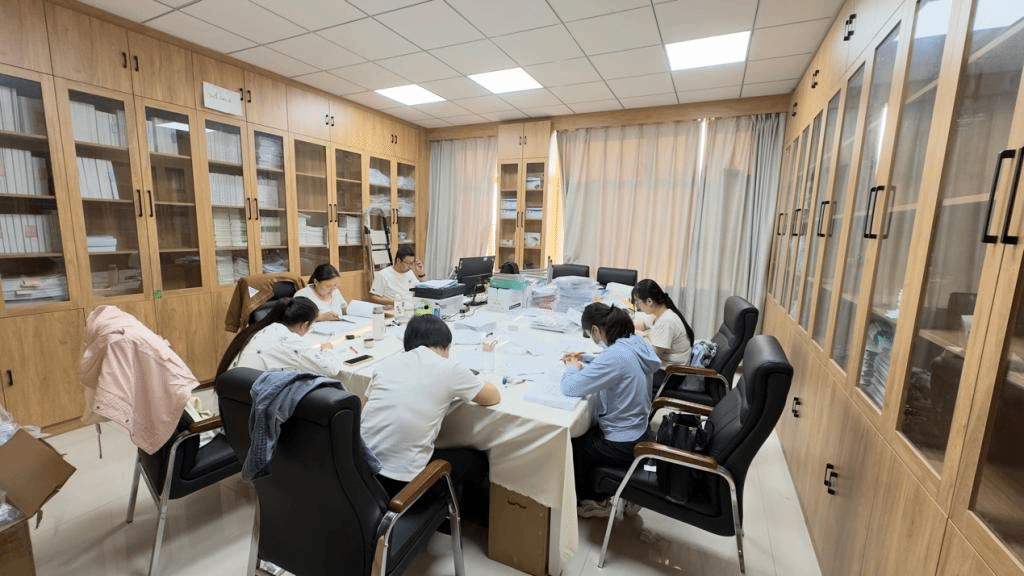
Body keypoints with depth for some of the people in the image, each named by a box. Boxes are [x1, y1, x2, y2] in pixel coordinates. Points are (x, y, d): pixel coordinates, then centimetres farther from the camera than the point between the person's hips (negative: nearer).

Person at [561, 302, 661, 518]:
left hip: (623, 446, -8)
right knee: (581, 432, 24)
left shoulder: (615, 356, -32)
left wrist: (572, 367, -10)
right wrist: (584, 359, 7)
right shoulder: (636, 343, -3)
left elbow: (570, 387, -29)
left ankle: (595, 502, 33)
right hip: (640, 433, 9)